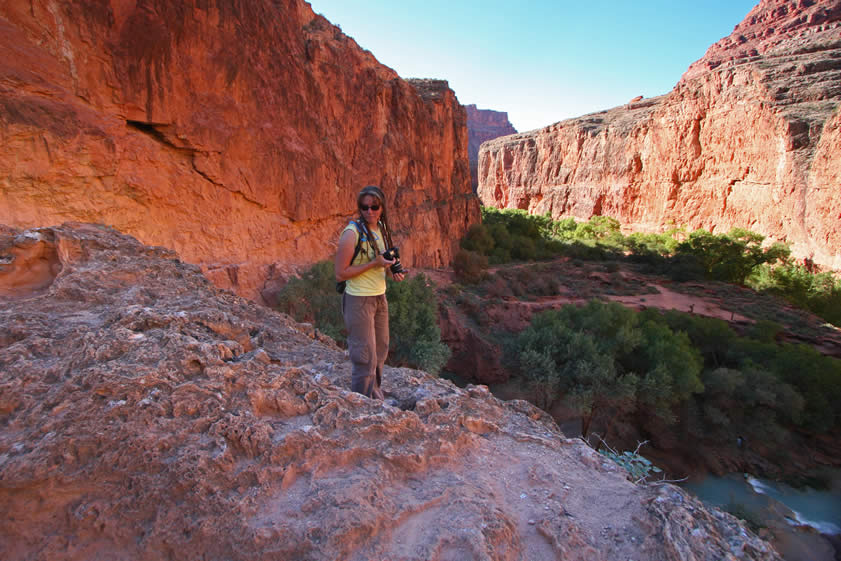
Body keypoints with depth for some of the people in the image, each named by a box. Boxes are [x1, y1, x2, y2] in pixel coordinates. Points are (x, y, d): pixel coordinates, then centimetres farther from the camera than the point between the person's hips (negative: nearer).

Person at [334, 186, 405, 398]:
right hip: (358, 301, -8)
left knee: (380, 353, 18)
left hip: (380, 297, 8)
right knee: (365, 358, -1)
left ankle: (376, 397, 36)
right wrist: (374, 263, -22)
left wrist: (392, 270, -1)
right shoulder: (352, 233, -17)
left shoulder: (381, 229, 6)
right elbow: (340, 274, -18)